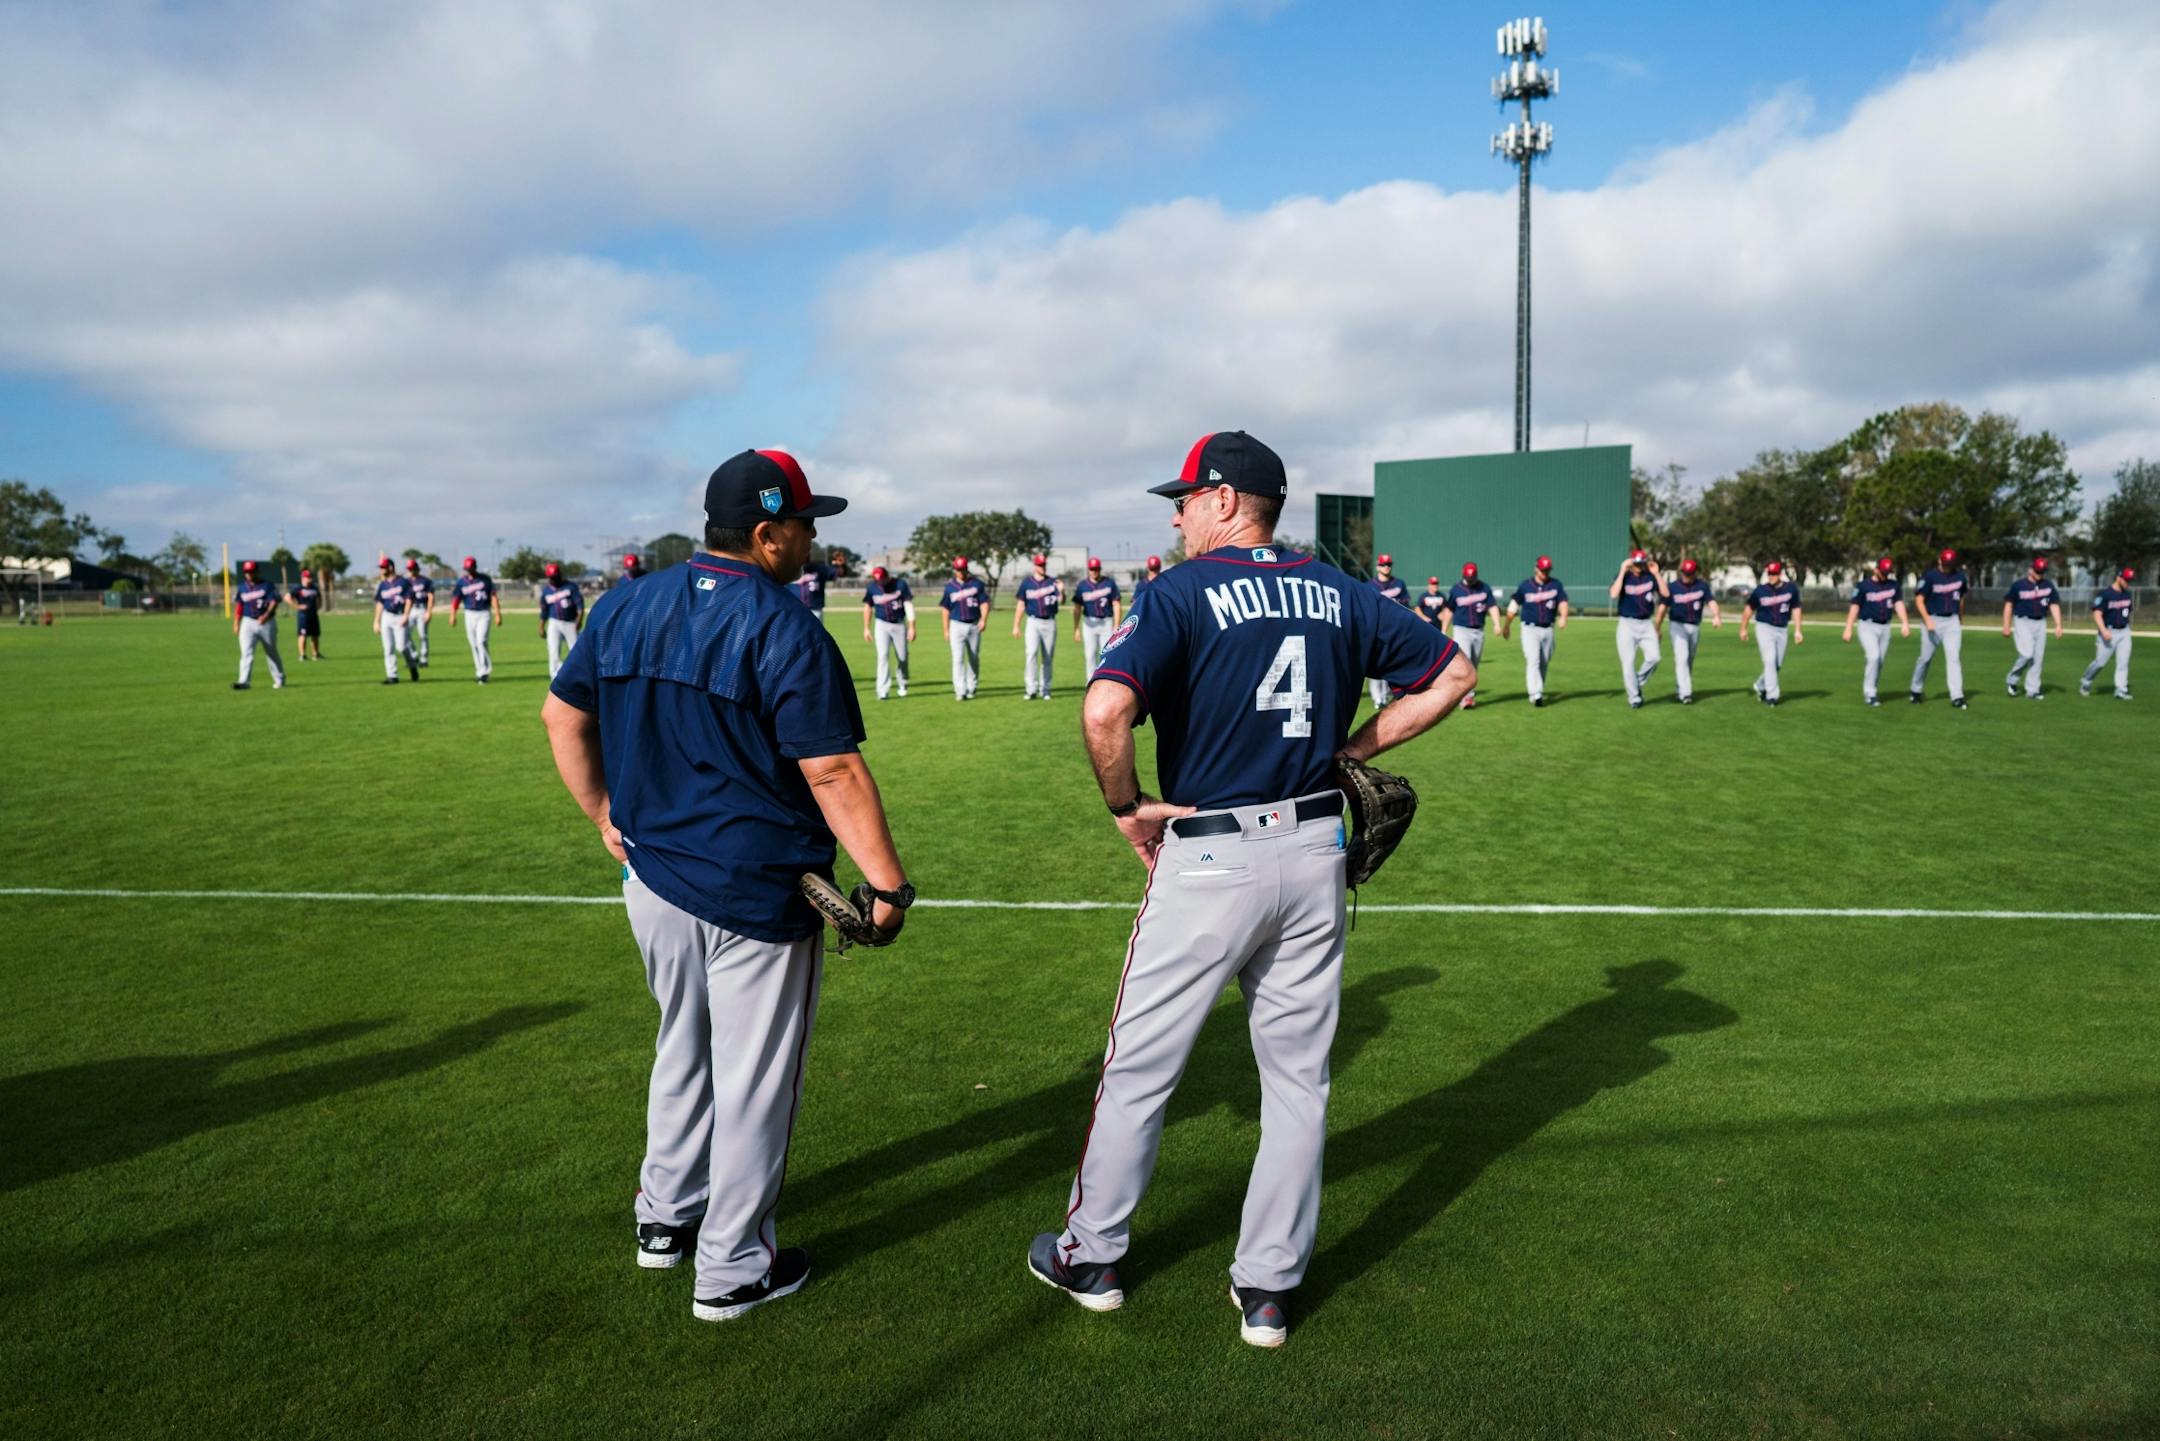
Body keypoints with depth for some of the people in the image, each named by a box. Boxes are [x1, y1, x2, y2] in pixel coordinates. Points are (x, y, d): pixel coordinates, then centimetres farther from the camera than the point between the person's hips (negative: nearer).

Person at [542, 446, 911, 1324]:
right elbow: (833, 773, -22)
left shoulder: (625, 606, 4)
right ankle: (732, 1269, 21)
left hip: (651, 878, 7)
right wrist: (889, 886, -17)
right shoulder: (784, 629, -19)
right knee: (752, 1080, 8)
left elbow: (561, 714, 12)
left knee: (682, 1049, 26)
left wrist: (606, 817, 19)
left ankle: (665, 1217, 40)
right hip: (755, 894, -7)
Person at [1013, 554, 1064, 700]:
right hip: (1033, 622, -1)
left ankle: (1045, 690, 13)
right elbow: (1020, 604, 7)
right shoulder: (1026, 583, 4)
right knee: (1032, 653, -16)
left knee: (1048, 658, 5)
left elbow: (1061, 602, -6)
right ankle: (1032, 689, -16)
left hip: (1050, 622, 1)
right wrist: (1016, 625, 3)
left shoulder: (1053, 583, 5)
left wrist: (1061, 591, -27)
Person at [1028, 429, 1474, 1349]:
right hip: (1316, 853, 5)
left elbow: (1105, 708, -26)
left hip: (1207, 859, -5)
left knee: (1140, 1066, 12)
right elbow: (1451, 673, 12)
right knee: (1298, 1075, 14)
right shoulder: (1340, 593, 6)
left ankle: (1089, 1256, 28)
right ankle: (1268, 1288, 23)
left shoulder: (1180, 594, -11)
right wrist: (1349, 751, 11)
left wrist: (1125, 807, -10)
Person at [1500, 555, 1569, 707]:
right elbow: (1514, 606, 8)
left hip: (1548, 629, 3)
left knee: (1544, 663, 10)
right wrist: (1505, 626, 11)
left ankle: (1539, 692, 25)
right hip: (1530, 629, -3)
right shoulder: (1525, 586, 0)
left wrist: (1563, 617, -26)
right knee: (1533, 661, -15)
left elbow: (1563, 602, -6)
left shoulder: (1556, 585, 4)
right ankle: (1536, 694, -23)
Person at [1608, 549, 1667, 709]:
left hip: (1646, 624, 2)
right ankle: (1634, 698, 6)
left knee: (1654, 657, -13)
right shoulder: (1623, 577, -3)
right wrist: (1622, 571, -21)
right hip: (1627, 624, -2)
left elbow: (1665, 593, -5)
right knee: (1628, 662, -3)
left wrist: (1656, 573, -9)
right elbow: (1613, 593, -22)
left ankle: (1637, 683, 12)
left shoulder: (1650, 577, 6)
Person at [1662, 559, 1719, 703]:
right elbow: (1664, 606, -1)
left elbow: (1711, 601, -10)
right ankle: (1685, 693, -20)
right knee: (1682, 658, -14)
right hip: (1678, 625, -3)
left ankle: (1679, 687, 26)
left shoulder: (1702, 586, 3)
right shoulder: (1672, 586, -3)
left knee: (1690, 660, 11)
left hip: (1695, 627, 4)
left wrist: (1716, 616, -29)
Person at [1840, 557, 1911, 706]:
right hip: (1867, 626, -4)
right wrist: (1848, 629, -8)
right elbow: (1854, 606, -4)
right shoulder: (1864, 585, -5)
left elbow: (1899, 604, 3)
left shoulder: (1894, 585, 6)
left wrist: (1905, 623, -11)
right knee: (1874, 656, -17)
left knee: (1880, 661, 4)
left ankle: (1869, 692, 15)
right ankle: (1869, 693, -9)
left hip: (1885, 627, 4)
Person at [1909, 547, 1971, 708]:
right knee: (1926, 658, 6)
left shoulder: (1960, 576, 4)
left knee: (1953, 657, -7)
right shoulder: (1930, 576, -8)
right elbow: (1920, 600, -9)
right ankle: (1916, 691, 26)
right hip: (1932, 620, -2)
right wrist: (1927, 619, -21)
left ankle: (1957, 697, -11)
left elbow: (1961, 598, 17)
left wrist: (1961, 621, 22)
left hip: (1952, 621, 2)